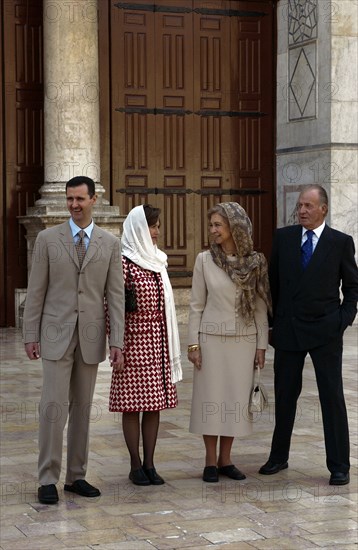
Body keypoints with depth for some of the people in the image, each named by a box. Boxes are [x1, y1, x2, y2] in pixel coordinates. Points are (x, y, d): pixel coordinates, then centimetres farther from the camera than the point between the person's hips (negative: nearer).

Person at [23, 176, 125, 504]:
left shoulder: (110, 243, 4)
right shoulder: (48, 239, 1)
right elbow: (36, 291, 1)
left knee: (82, 408, 8)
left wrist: (117, 342, -5)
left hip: (91, 337, 2)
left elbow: (116, 296, 1)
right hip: (56, 335, -2)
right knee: (54, 406, -8)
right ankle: (48, 479, -1)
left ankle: (76, 476, 17)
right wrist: (30, 335, -3)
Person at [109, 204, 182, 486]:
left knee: (155, 404, 7)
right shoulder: (124, 262, -8)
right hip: (134, 339, -7)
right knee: (133, 403, 1)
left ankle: (150, 464, 14)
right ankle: (136, 465, 9)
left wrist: (171, 345, 15)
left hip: (158, 341, 7)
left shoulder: (158, 260, 13)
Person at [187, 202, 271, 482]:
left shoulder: (255, 262, 1)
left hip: (244, 340, 1)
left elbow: (260, 306, 5)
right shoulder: (205, 260, 0)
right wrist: (193, 343, -3)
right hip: (212, 338, -1)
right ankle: (211, 461, 11)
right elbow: (196, 304, 1)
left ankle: (225, 459, 17)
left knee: (236, 398, 5)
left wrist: (262, 345, 2)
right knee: (210, 397, 2)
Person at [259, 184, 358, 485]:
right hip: (288, 330, 3)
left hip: (325, 331, -3)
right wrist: (272, 321, 7)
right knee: (285, 395, 12)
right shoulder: (283, 237, 4)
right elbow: (274, 281, 10)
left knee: (333, 398, 0)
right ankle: (279, 457, 26)